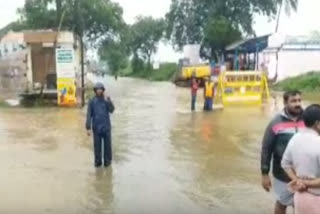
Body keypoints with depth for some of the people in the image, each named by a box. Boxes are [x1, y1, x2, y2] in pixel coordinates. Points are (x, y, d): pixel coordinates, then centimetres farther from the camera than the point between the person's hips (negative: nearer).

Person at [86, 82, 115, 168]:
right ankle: (98, 161, 17)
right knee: (97, 145, 5)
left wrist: (107, 100, -25)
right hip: (96, 127, 0)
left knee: (107, 144, 5)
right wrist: (88, 128, -7)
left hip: (106, 127, 0)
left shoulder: (107, 100, 1)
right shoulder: (92, 101, -1)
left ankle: (107, 160, 18)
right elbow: (89, 115, -2)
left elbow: (111, 110, -14)